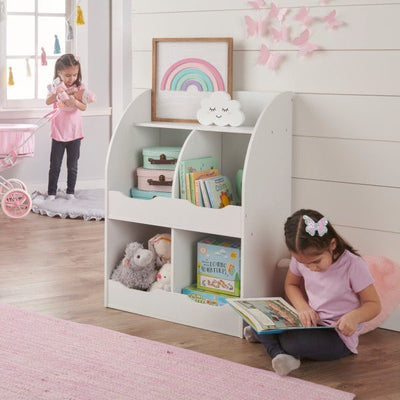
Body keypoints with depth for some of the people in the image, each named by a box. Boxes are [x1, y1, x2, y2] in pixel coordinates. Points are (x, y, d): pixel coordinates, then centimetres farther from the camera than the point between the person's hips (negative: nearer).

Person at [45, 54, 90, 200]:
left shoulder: (79, 88, -2)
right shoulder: (56, 87, -2)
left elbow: (84, 107, -13)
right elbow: (48, 102, -18)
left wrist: (74, 101, -33)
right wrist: (57, 93, -36)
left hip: (74, 133, 0)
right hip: (58, 133, 0)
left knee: (72, 166, 8)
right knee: (55, 166, 5)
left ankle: (70, 192, 18)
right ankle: (51, 192, 11)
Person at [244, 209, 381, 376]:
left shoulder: (353, 265, -19)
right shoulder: (301, 258, -5)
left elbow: (374, 304, -11)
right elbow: (291, 284, 15)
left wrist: (354, 317, -34)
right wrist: (303, 307, -8)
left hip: (338, 335, -6)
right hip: (309, 321, 6)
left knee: (294, 342, -34)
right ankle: (277, 353, -28)